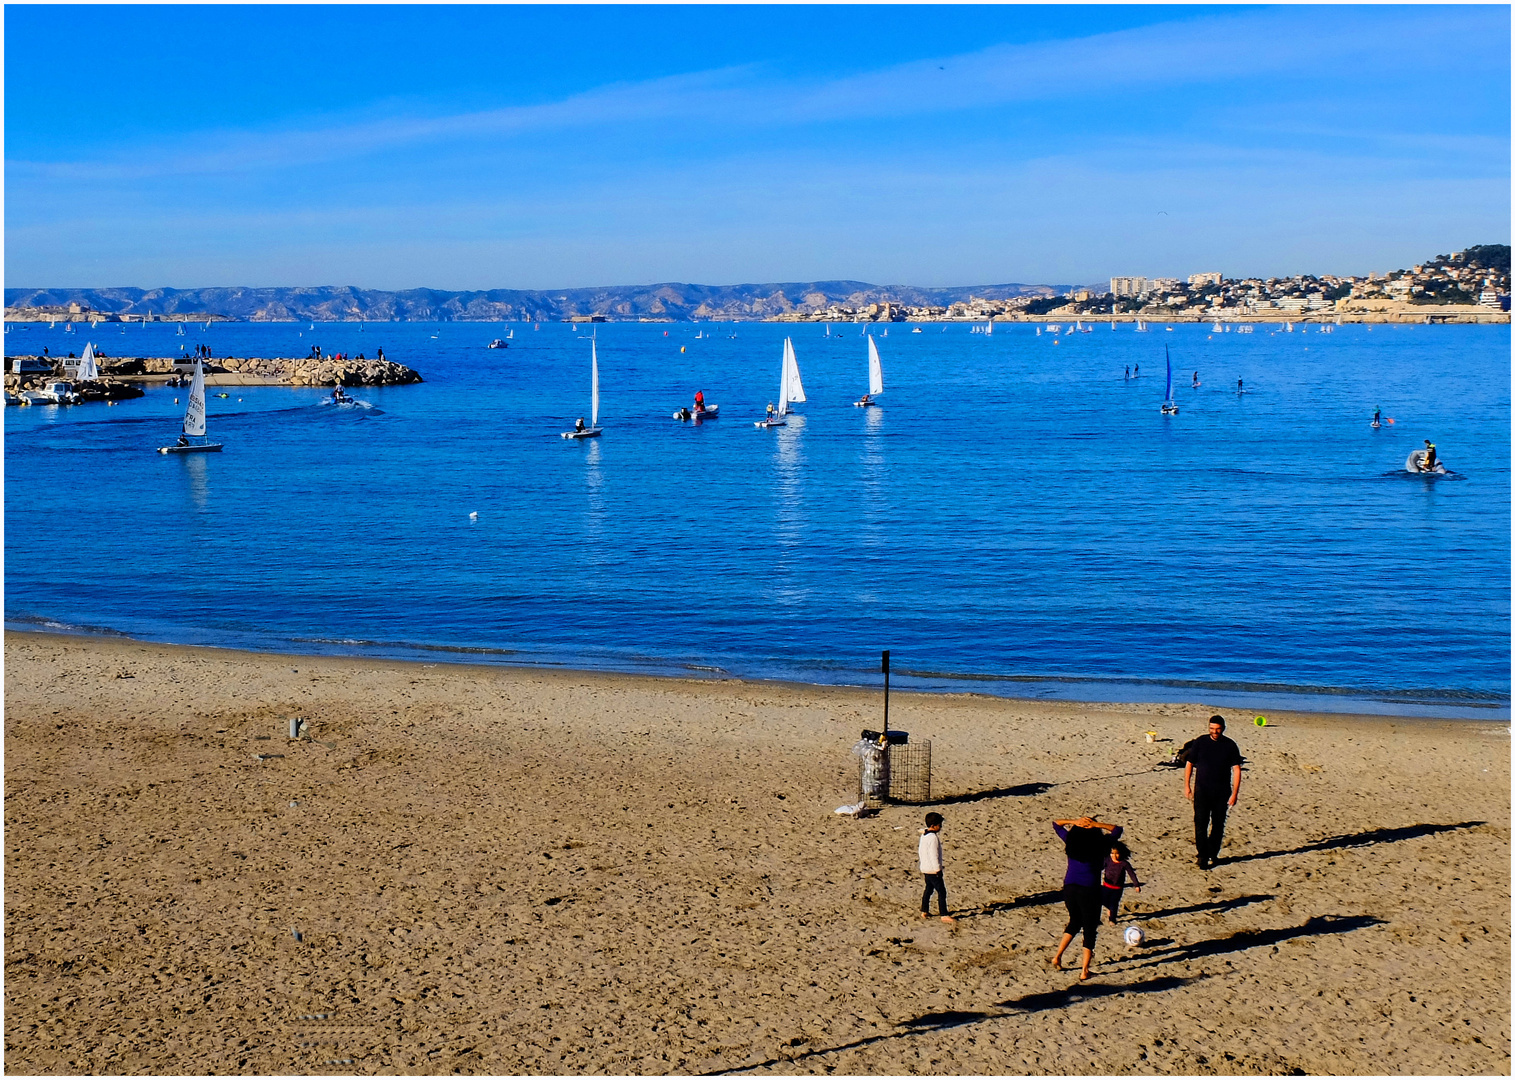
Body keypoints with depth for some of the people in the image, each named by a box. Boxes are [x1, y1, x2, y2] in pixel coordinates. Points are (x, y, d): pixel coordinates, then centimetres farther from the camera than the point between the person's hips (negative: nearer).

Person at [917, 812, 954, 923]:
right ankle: (944, 915, -6)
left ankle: (924, 912, 27)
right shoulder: (933, 838, -21)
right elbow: (934, 855, -21)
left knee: (929, 889, 20)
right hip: (932, 869, -10)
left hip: (925, 868, 10)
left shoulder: (924, 835, 9)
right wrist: (937, 869, -15)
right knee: (941, 891, -6)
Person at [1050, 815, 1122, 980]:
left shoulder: (1070, 840, 3)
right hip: (1089, 890, -4)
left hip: (1069, 888, 4)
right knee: (1089, 929, 7)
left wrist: (1075, 822, 4)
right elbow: (1118, 830, 10)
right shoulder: (1099, 844, -3)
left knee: (1074, 922, 25)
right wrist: (1096, 824, -2)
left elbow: (1056, 824, 19)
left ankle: (1057, 956, 15)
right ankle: (1084, 971, 4)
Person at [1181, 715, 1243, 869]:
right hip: (1201, 791, -1)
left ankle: (1212, 855, 19)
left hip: (1222, 792, 1)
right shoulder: (1200, 742, 1)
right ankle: (1202, 856, -5)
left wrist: (1235, 793, -6)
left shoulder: (1230, 746, 0)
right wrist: (1187, 786, 2)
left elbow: (1236, 770, 1)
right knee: (1200, 823, -8)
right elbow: (1189, 764, 7)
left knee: (1218, 825, 7)